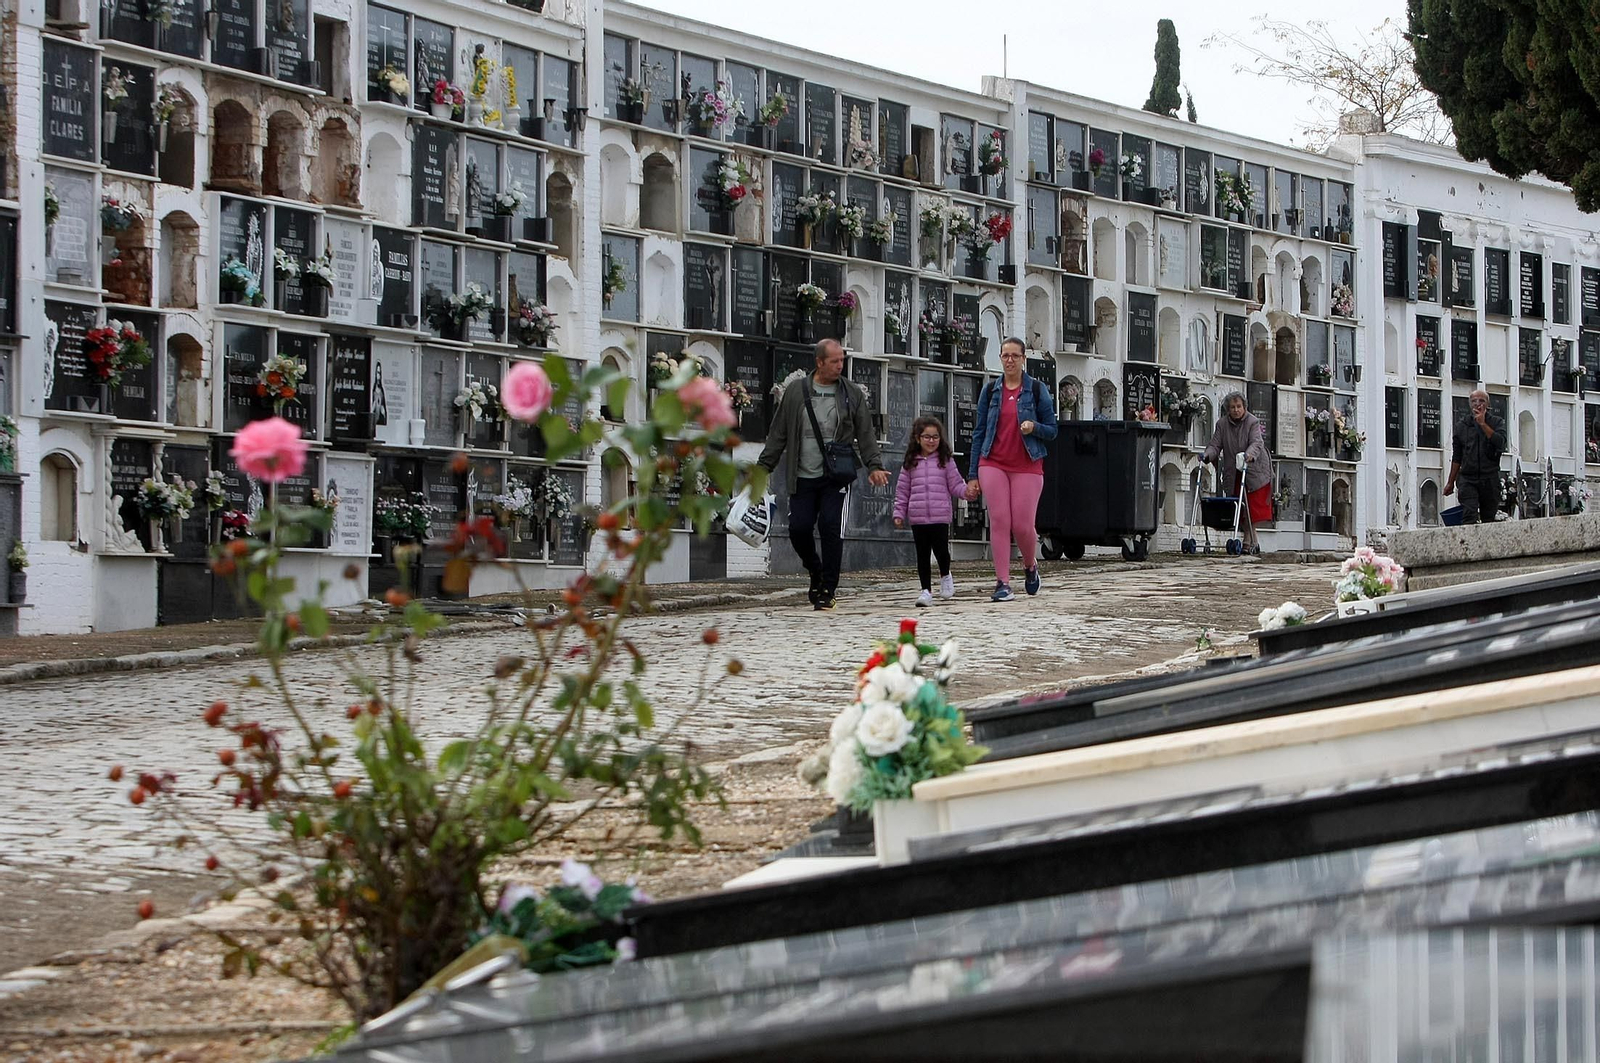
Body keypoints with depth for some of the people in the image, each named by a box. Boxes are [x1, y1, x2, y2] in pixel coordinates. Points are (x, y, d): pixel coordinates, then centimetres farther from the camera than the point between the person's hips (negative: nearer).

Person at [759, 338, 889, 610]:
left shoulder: (852, 393, 6)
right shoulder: (795, 391, 6)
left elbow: (866, 434, 8)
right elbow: (778, 434, 11)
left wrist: (874, 466, -5)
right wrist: (763, 467, 7)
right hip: (803, 476, 1)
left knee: (830, 527, -13)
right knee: (799, 528, -5)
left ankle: (828, 589, -4)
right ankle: (816, 573, 23)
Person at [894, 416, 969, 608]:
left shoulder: (946, 462, 5)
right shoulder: (910, 463, 9)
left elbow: (955, 484, 5)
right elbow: (902, 490, 12)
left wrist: (966, 491, -16)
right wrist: (899, 513, 8)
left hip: (941, 517, -2)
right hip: (918, 518, 2)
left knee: (941, 550, -6)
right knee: (922, 554, 3)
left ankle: (945, 576, 25)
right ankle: (926, 590, 9)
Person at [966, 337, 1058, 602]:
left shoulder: (1037, 390, 3)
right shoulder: (990, 391, 8)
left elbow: (1052, 431, 6)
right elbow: (979, 432, 10)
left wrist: (1034, 427, -18)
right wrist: (973, 475, 6)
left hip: (1027, 466, -1)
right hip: (993, 464, 2)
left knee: (1023, 525, -5)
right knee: (999, 521, -7)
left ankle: (1030, 566, 25)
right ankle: (1002, 583, -5)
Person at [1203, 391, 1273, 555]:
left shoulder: (1252, 422, -9)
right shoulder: (1222, 425, 4)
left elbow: (1257, 443, -23)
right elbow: (1215, 445, -1)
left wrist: (1249, 455, -44)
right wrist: (1208, 455, -24)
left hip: (1254, 472, -4)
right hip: (1233, 473, 4)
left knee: (1251, 508, -8)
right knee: (1241, 509, 2)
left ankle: (1248, 542, -3)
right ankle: (1253, 543, 10)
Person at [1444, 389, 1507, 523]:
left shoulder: (1496, 423, 7)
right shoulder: (1462, 426, 12)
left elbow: (1500, 443, -14)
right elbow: (1456, 457, 16)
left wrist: (1483, 424, -12)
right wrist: (1450, 482, 14)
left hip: (1490, 479, 0)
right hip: (1468, 479, 0)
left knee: (1489, 519, 2)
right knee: (1469, 518, -15)